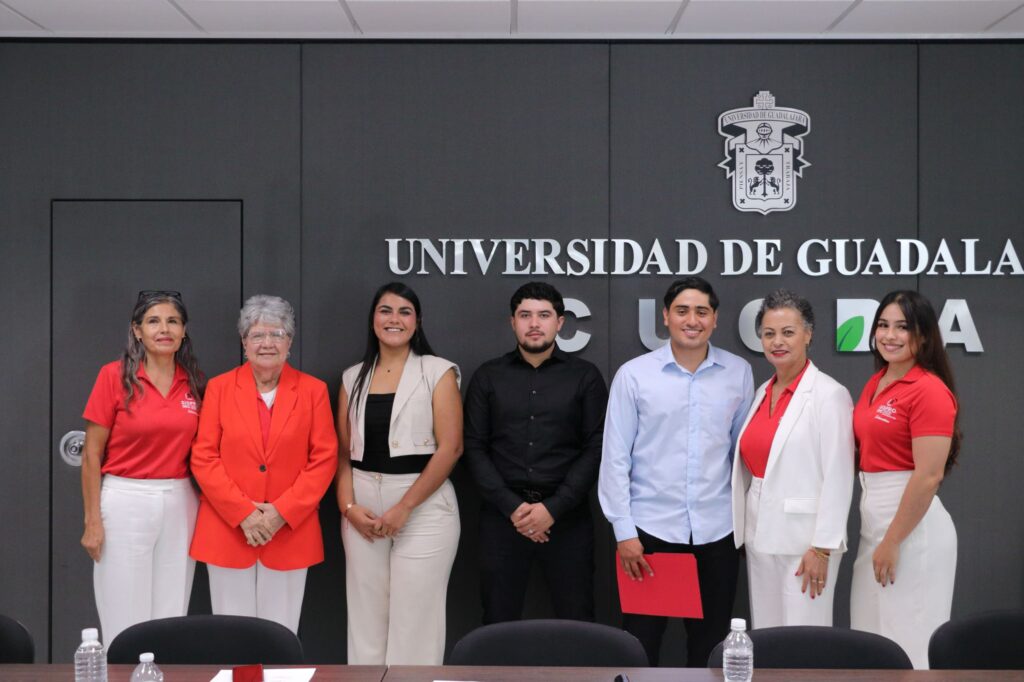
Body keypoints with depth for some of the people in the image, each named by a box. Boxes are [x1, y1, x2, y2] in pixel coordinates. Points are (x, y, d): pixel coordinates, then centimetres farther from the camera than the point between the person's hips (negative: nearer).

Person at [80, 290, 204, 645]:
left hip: (180, 504, 4)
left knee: (172, 619, 8)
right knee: (125, 621, 1)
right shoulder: (115, 376, -5)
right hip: (126, 501, -3)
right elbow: (91, 454, -4)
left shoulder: (194, 382, 5)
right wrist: (93, 520, -8)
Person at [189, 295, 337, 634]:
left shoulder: (313, 390, 4)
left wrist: (283, 512, -10)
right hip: (227, 530, 0)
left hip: (290, 532, 0)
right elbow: (203, 458, -1)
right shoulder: (219, 387, 3)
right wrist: (243, 513, -11)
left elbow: (324, 459, 0)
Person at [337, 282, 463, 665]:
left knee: (414, 618, -1)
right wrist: (348, 506, -5)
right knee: (366, 617, 7)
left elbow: (450, 448, -9)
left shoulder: (438, 372, -1)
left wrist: (404, 508, -13)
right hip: (363, 509, 4)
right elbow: (343, 451, 11)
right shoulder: (354, 378, 12)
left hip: (423, 507, -4)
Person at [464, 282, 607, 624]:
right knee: (499, 624, 4)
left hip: (566, 516, -1)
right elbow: (475, 448, 4)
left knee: (576, 622, 0)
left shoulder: (585, 376, 5)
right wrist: (511, 506, -9)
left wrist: (553, 508, -10)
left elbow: (597, 448, -1)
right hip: (502, 515, 1)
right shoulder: (487, 377, 8)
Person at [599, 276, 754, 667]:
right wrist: (623, 531, -7)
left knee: (711, 647, 11)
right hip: (650, 530, -2)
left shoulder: (739, 373, 2)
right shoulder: (634, 374, -4)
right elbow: (615, 458, -3)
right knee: (639, 645, 5)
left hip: (717, 531, 2)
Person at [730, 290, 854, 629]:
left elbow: (838, 477, -14)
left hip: (803, 537, -7)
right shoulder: (763, 392, 12)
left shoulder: (829, 394, -10)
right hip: (760, 535, 7)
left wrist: (822, 547, -16)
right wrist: (744, 528, 12)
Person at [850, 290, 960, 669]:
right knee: (875, 639, 15)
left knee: (907, 640, 2)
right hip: (874, 517, 9)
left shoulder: (929, 390, -15)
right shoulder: (875, 383, 11)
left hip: (912, 522, -9)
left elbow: (929, 476, -20)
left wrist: (893, 542, -18)